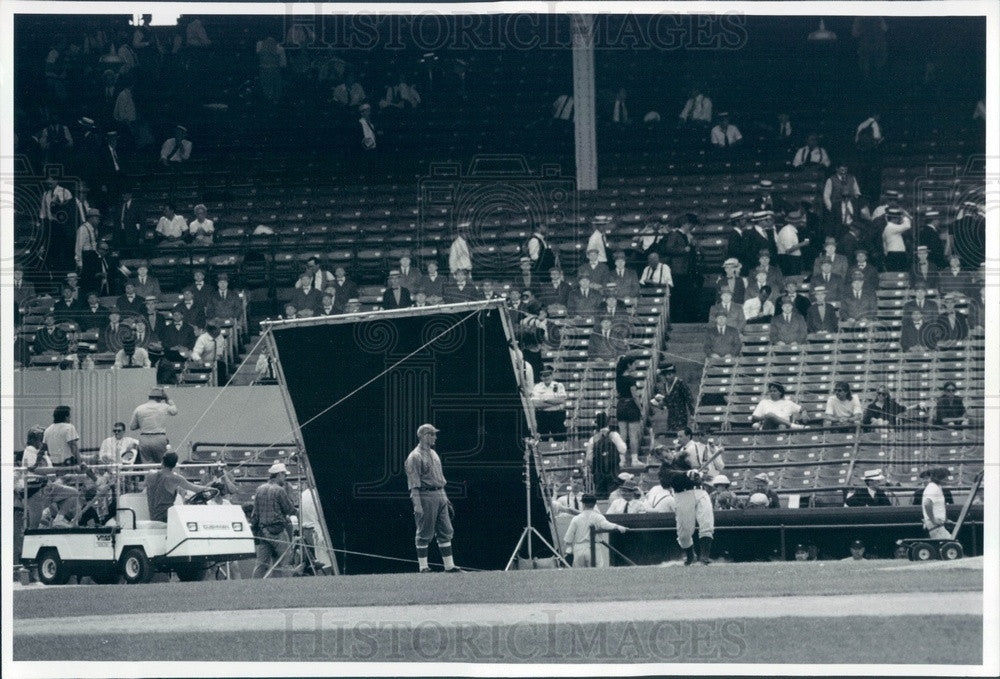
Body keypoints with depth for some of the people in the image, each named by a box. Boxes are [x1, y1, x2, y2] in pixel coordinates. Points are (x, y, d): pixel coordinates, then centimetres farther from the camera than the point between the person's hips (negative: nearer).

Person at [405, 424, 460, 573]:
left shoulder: (433, 454, 17)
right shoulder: (415, 457, -10)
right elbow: (414, 484, -15)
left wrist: (445, 498, 21)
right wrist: (417, 505, -22)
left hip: (440, 496, 8)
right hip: (425, 497, -8)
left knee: (445, 532, 7)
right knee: (424, 534, -3)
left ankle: (449, 565, 11)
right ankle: (423, 567, 2)